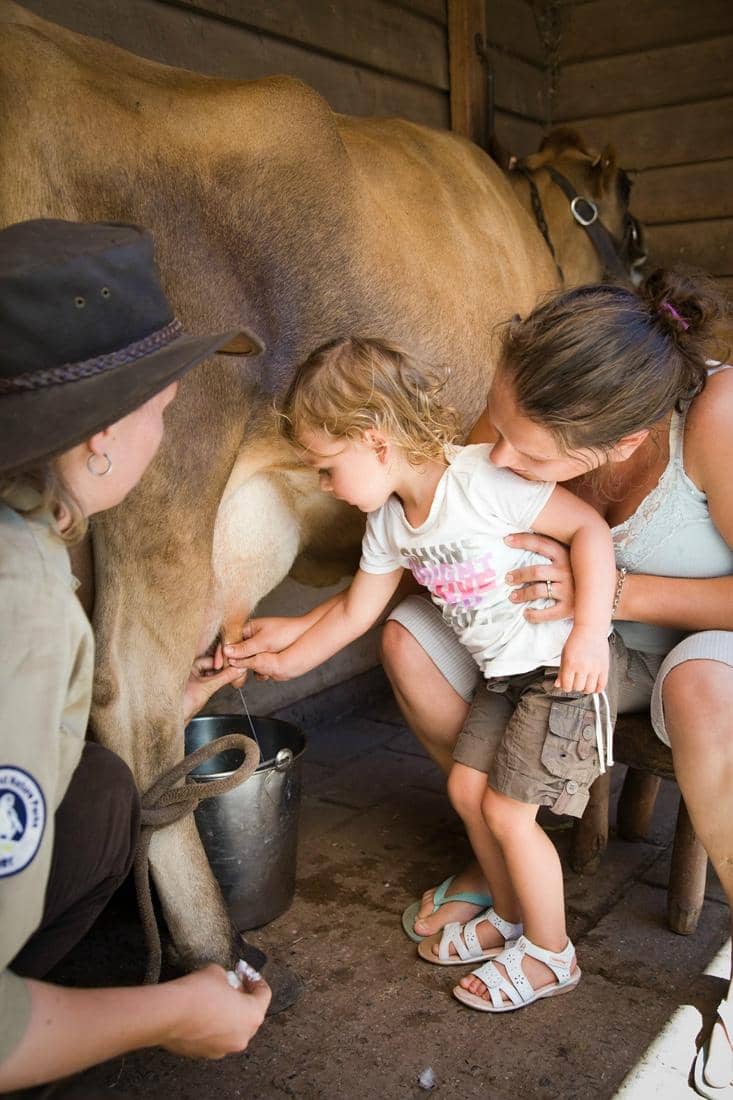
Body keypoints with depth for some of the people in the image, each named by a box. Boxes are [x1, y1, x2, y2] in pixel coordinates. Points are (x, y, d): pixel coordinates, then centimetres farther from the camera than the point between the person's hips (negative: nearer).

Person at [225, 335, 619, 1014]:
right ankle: (511, 920, 33)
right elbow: (353, 611, 13)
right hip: (501, 676, 8)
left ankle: (550, 955, 19)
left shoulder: (484, 479, -25)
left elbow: (589, 526, -22)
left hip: (565, 668, -8)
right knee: (467, 789, 10)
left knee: (507, 809, -4)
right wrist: (285, 662, 18)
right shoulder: (388, 524, 0)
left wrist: (590, 632, -27)